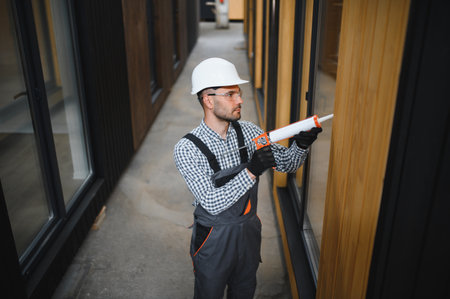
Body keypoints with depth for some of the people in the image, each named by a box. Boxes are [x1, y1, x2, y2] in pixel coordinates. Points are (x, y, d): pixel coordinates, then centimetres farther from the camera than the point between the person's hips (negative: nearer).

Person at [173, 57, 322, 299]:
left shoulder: (248, 131, -7)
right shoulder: (187, 149, -23)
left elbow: (286, 163, 0)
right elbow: (212, 203, -28)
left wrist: (301, 145, -21)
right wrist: (251, 171, -38)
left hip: (249, 231, 5)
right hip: (214, 239, -4)